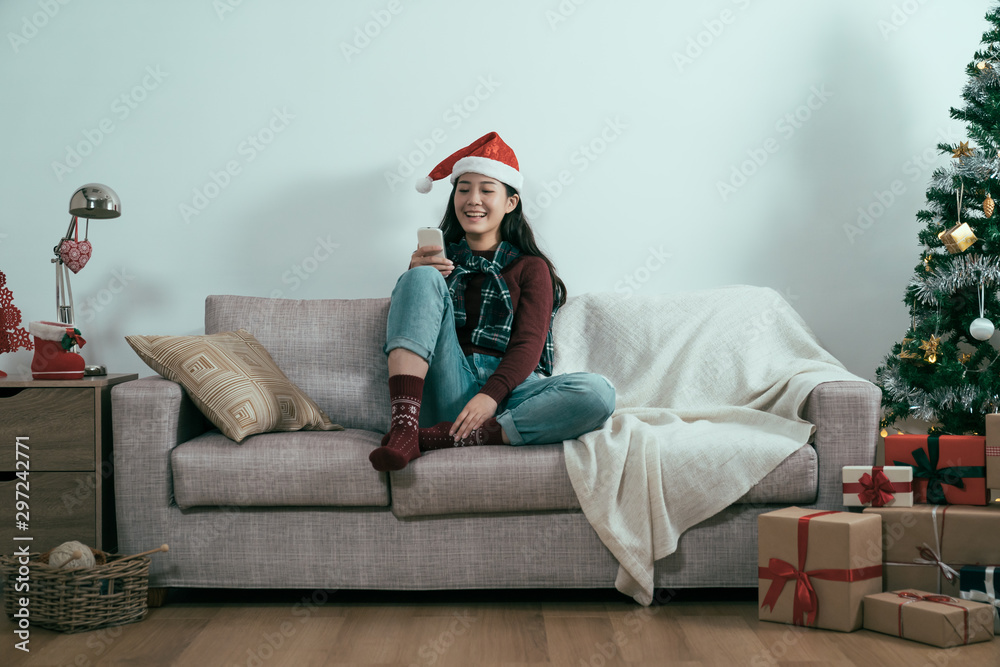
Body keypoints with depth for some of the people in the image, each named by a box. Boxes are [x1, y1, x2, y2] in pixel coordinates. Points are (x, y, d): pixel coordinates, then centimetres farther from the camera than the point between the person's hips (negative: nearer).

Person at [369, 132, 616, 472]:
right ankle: (403, 428, -35)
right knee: (423, 279, -18)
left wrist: (491, 395, -20)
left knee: (598, 393, -30)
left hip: (507, 387, 0)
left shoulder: (530, 267, 16)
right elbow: (399, 332, 10)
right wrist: (417, 275, -8)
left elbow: (529, 345, 0)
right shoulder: (439, 260, 21)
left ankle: (452, 438, -31)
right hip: (448, 390, 1)